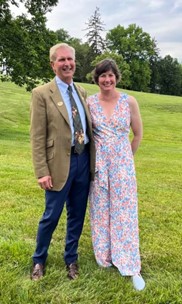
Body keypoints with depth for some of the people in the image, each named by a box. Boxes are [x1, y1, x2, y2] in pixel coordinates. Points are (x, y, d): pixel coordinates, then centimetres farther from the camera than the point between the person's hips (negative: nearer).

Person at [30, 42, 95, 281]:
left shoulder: (82, 92, 11)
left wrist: (92, 159, 8)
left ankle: (71, 259, 35)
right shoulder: (42, 93, -6)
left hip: (84, 160, 5)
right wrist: (42, 172, -13)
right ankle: (39, 260, 31)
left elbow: (87, 127, 14)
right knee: (51, 216, 6)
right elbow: (37, 137, -9)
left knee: (77, 215, 15)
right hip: (60, 162, -5)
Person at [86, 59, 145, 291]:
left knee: (124, 211, 2)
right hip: (98, 163, 2)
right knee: (100, 209, 11)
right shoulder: (89, 102, -3)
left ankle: (131, 266, 14)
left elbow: (138, 134, 4)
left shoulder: (129, 102, -7)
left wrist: (125, 158, 11)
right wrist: (94, 157, 10)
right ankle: (105, 254, 31)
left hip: (122, 162, -1)